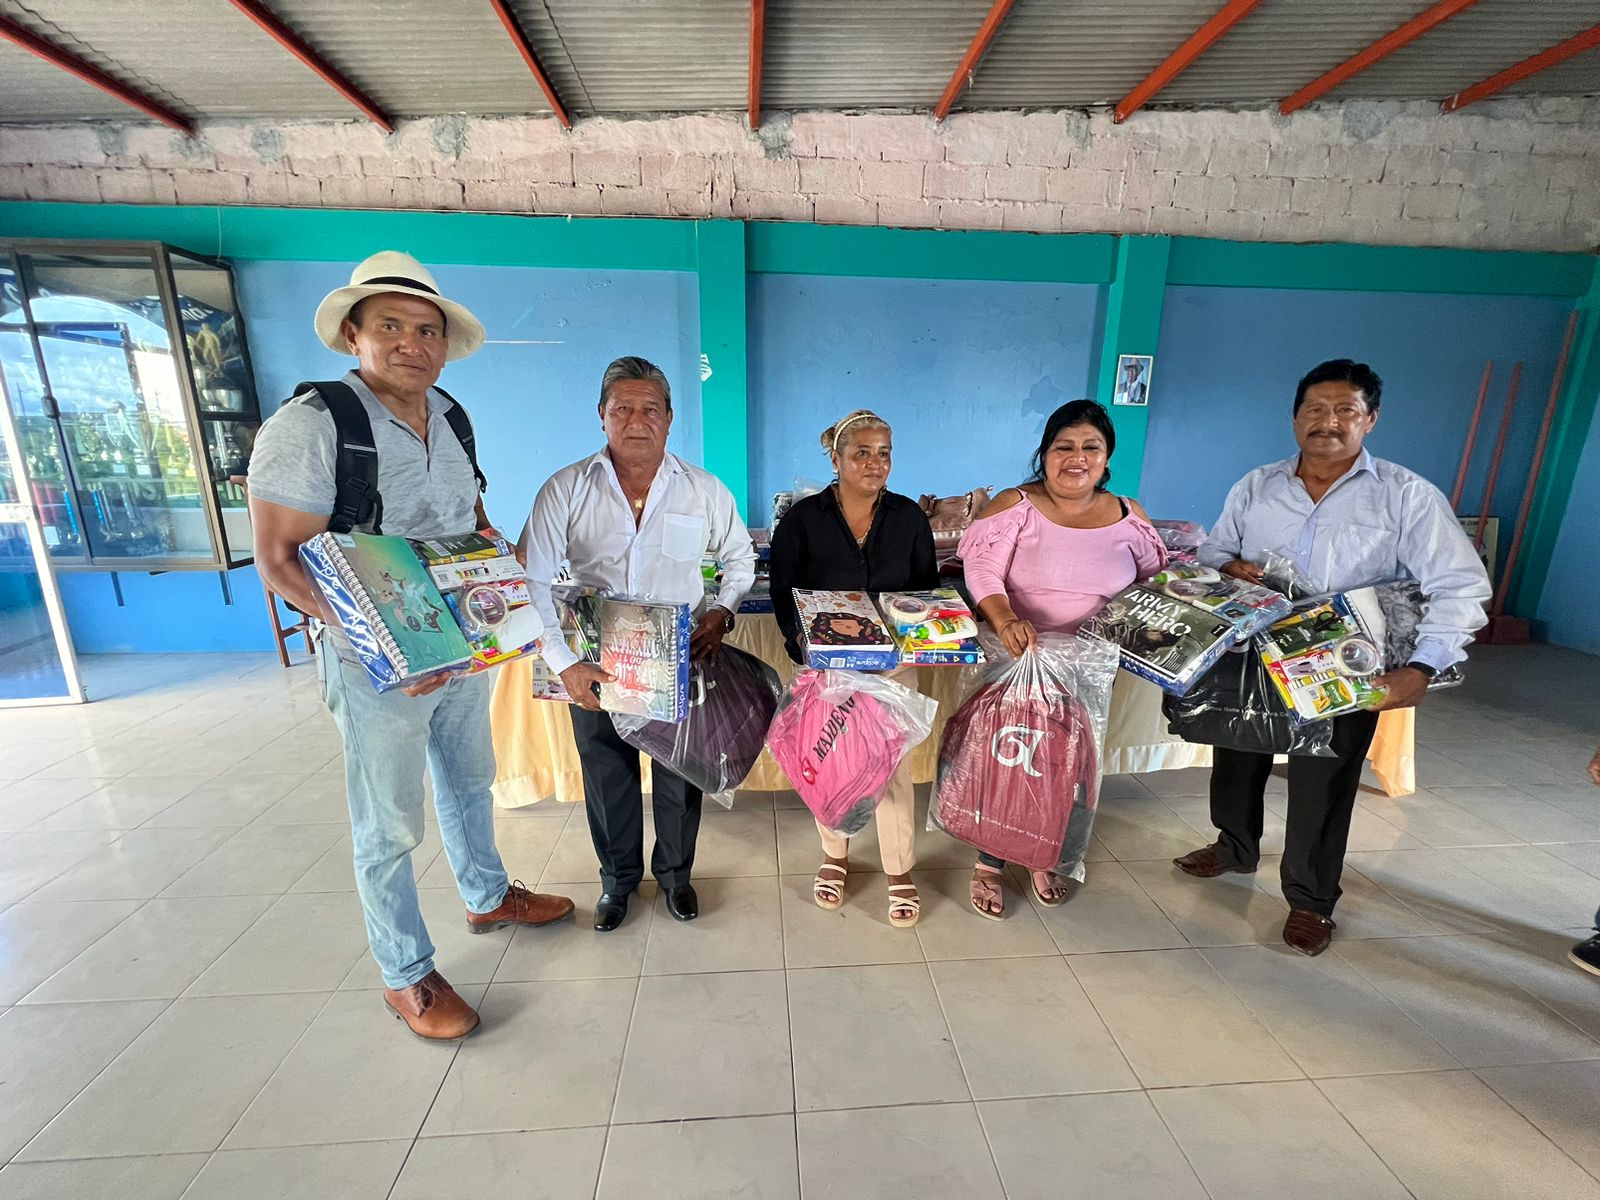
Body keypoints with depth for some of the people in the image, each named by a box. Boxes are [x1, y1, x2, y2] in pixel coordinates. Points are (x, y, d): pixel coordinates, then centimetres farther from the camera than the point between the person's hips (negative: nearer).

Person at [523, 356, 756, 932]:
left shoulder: (705, 490, -1)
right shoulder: (565, 490, -6)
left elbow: (740, 556, 12)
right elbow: (535, 584, -9)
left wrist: (722, 610, -5)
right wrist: (565, 663, -18)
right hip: (595, 664, 0)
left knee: (680, 773, 13)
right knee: (607, 777, 15)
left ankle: (675, 872, 39)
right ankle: (617, 878, 41)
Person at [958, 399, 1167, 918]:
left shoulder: (1129, 517, 4)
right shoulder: (1013, 505, -8)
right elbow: (981, 570, -18)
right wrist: (1005, 621, -34)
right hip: (1017, 659, -3)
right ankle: (989, 863, 28)